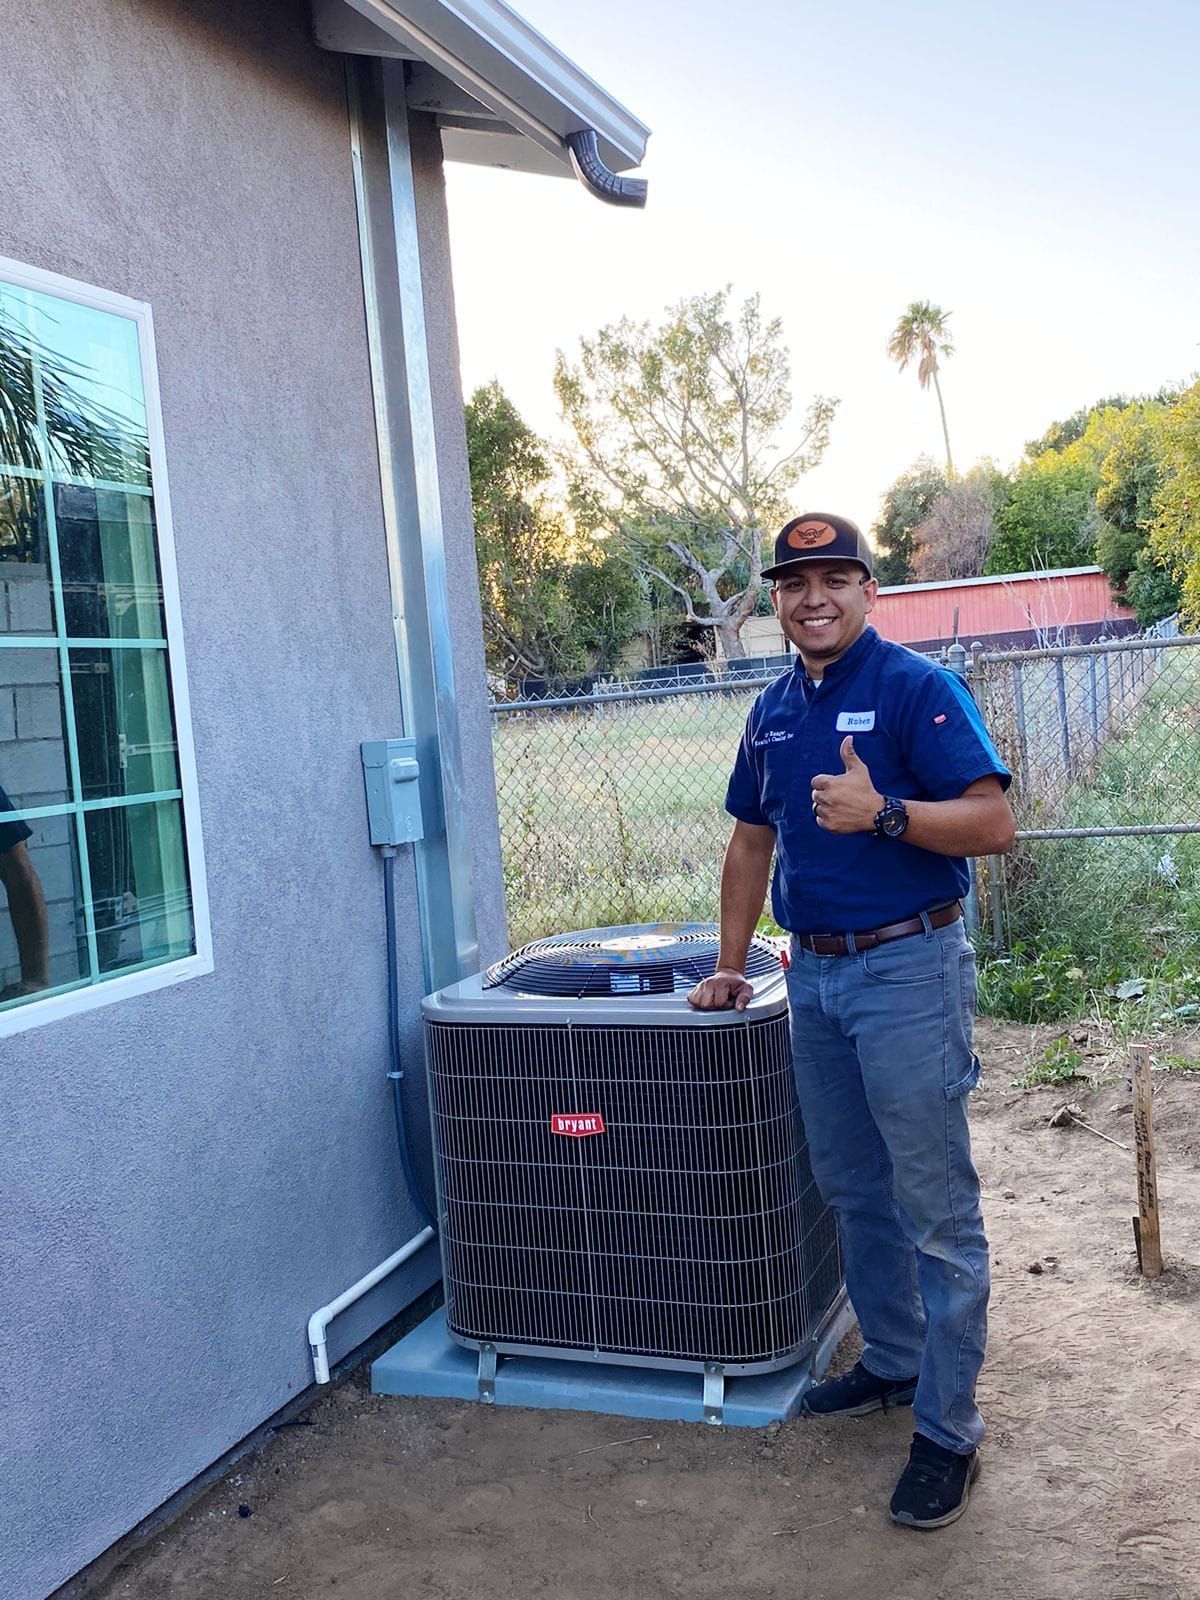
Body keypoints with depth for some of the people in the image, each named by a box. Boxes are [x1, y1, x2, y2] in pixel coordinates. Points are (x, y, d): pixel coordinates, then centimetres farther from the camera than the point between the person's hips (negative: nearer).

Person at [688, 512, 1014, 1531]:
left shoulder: (917, 687, -9)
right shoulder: (774, 711, 12)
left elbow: (993, 823, -15)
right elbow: (752, 842, 19)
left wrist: (882, 813, -29)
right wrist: (732, 965, 18)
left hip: (909, 967, -7)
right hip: (816, 971, 7)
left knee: (936, 1208, -1)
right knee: (852, 1190, 17)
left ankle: (949, 1429, 10)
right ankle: (892, 1362, 35)